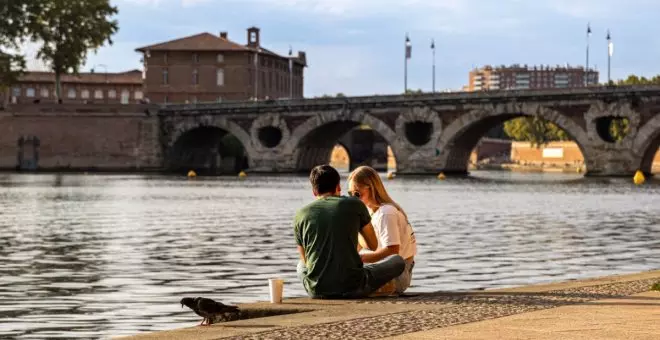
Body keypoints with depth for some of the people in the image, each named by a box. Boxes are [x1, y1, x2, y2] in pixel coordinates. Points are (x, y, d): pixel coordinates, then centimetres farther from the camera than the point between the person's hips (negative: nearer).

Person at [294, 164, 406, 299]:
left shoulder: (300, 215, 6)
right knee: (398, 261, 18)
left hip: (316, 291, 2)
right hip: (352, 288, -2)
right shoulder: (354, 205, 1)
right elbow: (373, 245, 15)